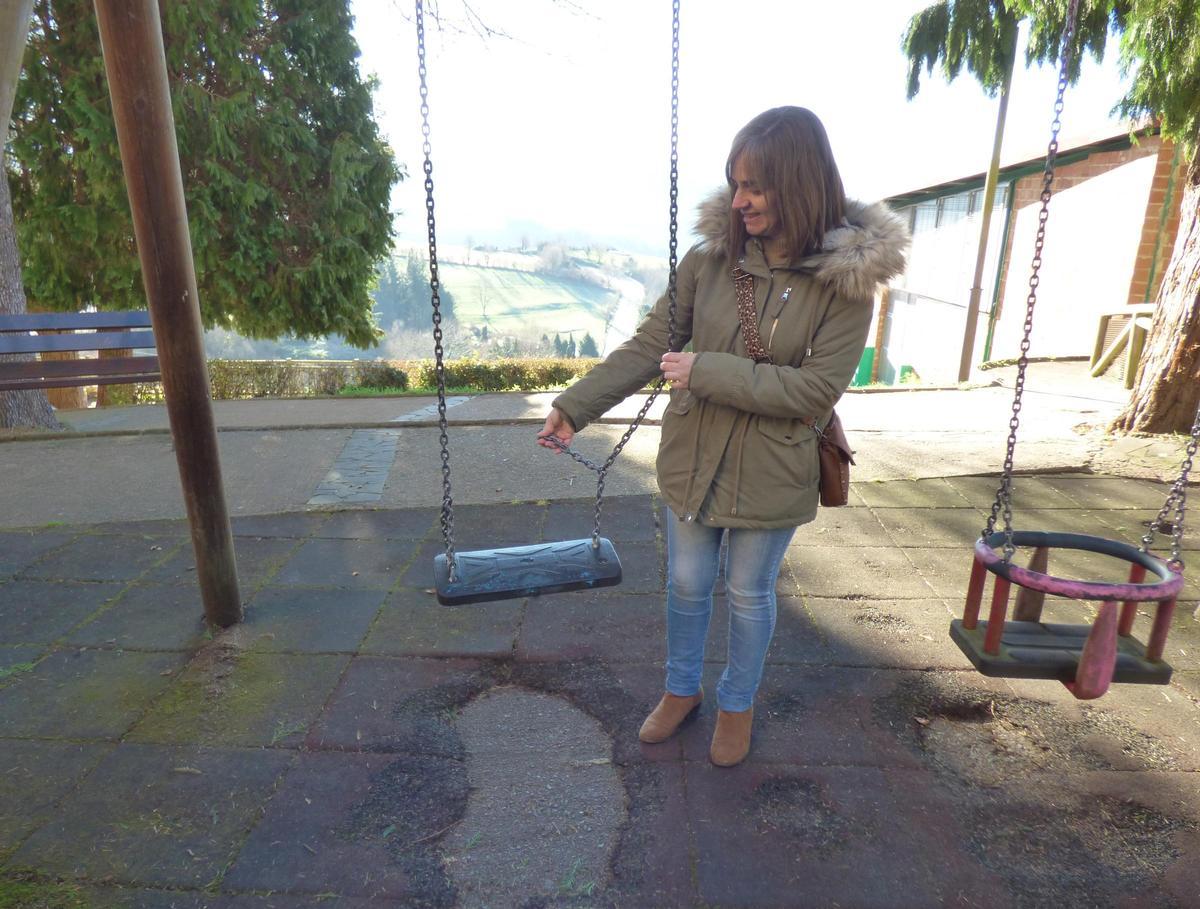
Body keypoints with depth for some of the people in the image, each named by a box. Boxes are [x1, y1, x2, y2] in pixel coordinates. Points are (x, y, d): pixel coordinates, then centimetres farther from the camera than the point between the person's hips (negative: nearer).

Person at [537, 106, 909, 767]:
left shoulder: (845, 281, -14)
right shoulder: (712, 256, -7)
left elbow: (816, 390, -19)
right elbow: (648, 346, -5)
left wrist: (707, 373, -23)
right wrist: (575, 405, -10)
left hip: (771, 476, -2)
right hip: (692, 459, 3)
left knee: (749, 594, 17)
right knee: (687, 584, 19)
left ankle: (738, 704, 45)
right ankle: (682, 689, 46)